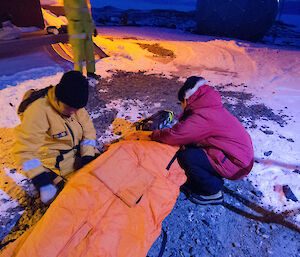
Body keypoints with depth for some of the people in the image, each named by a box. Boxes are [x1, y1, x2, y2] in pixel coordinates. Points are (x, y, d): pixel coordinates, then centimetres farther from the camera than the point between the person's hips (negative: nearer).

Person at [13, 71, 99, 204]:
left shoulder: (75, 106, -4)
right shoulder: (39, 111, -23)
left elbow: (88, 131, 0)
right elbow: (25, 150, -21)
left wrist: (87, 158, -12)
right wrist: (41, 181, -24)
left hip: (78, 156, 6)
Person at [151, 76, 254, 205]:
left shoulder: (202, 117, -24)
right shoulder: (213, 107, 7)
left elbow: (175, 136, -23)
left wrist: (155, 134, -6)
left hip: (237, 165, -9)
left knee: (185, 156, -17)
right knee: (189, 147, 6)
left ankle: (213, 193, 2)